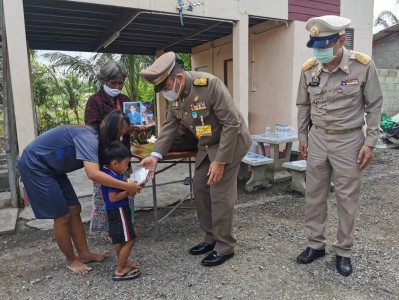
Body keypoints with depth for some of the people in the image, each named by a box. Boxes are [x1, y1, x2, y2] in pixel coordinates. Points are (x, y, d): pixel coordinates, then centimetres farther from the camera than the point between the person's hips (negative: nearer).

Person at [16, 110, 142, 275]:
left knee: (74, 210, 9)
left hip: (51, 168, 9)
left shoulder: (95, 138, 2)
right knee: (63, 216, -3)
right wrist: (126, 186, -35)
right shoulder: (88, 137, -28)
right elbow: (93, 174, -41)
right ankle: (71, 260, 16)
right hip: (35, 166, -9)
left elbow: (101, 170, 1)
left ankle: (84, 253, 22)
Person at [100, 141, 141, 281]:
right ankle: (120, 271, 8)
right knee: (129, 240, -2)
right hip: (119, 212, -11)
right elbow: (113, 197, -27)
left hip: (115, 212, 11)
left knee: (119, 239, 23)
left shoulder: (107, 172, 6)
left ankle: (122, 263, 39)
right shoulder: (113, 177, -25)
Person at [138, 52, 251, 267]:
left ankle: (224, 247, 11)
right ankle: (211, 238, 25)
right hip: (207, 145, 8)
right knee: (200, 189, 9)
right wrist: (155, 156, -12)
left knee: (220, 194, -6)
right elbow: (169, 126, 1)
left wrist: (220, 161, -24)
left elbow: (232, 123, -25)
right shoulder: (174, 95, -4)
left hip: (230, 141, -8)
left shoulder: (210, 84, -27)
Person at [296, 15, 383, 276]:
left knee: (347, 198, 6)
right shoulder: (309, 68, -3)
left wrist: (370, 142, -8)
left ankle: (343, 251, 24)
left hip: (349, 140, -3)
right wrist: (303, 137, 8)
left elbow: (374, 106, -4)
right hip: (317, 138, 3)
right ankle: (316, 244, 28)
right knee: (314, 195, 10)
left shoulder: (363, 65, -12)